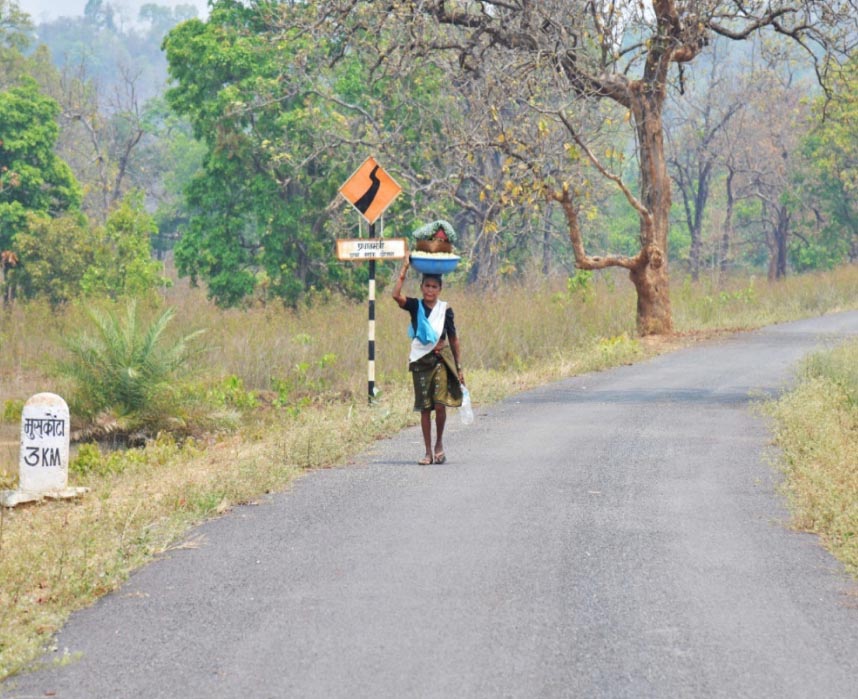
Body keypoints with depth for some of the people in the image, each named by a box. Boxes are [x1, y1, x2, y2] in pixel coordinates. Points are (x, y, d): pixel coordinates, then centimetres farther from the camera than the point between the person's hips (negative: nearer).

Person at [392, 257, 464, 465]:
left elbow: (454, 339, 7)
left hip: (441, 360, -1)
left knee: (440, 404, -14)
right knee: (425, 408, 3)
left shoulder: (445, 309, 2)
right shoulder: (415, 306, 2)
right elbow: (396, 295, -18)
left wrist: (459, 367, 6)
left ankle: (439, 443, 9)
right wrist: (404, 269, -14)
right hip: (420, 360, 1)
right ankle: (428, 452, 9)